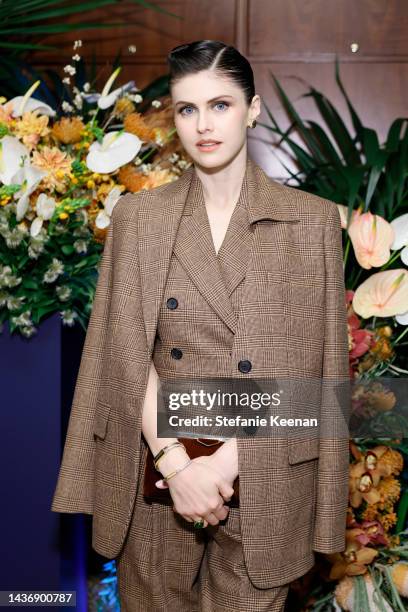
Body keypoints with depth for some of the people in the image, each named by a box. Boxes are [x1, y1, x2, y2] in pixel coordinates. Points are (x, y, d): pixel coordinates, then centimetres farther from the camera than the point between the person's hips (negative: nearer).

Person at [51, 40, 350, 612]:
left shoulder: (312, 220, -2)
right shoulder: (138, 216, 2)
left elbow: (312, 368, -5)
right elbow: (126, 353, -3)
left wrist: (230, 457, -13)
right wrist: (176, 461, -14)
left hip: (264, 486, -1)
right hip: (158, 477, 1)